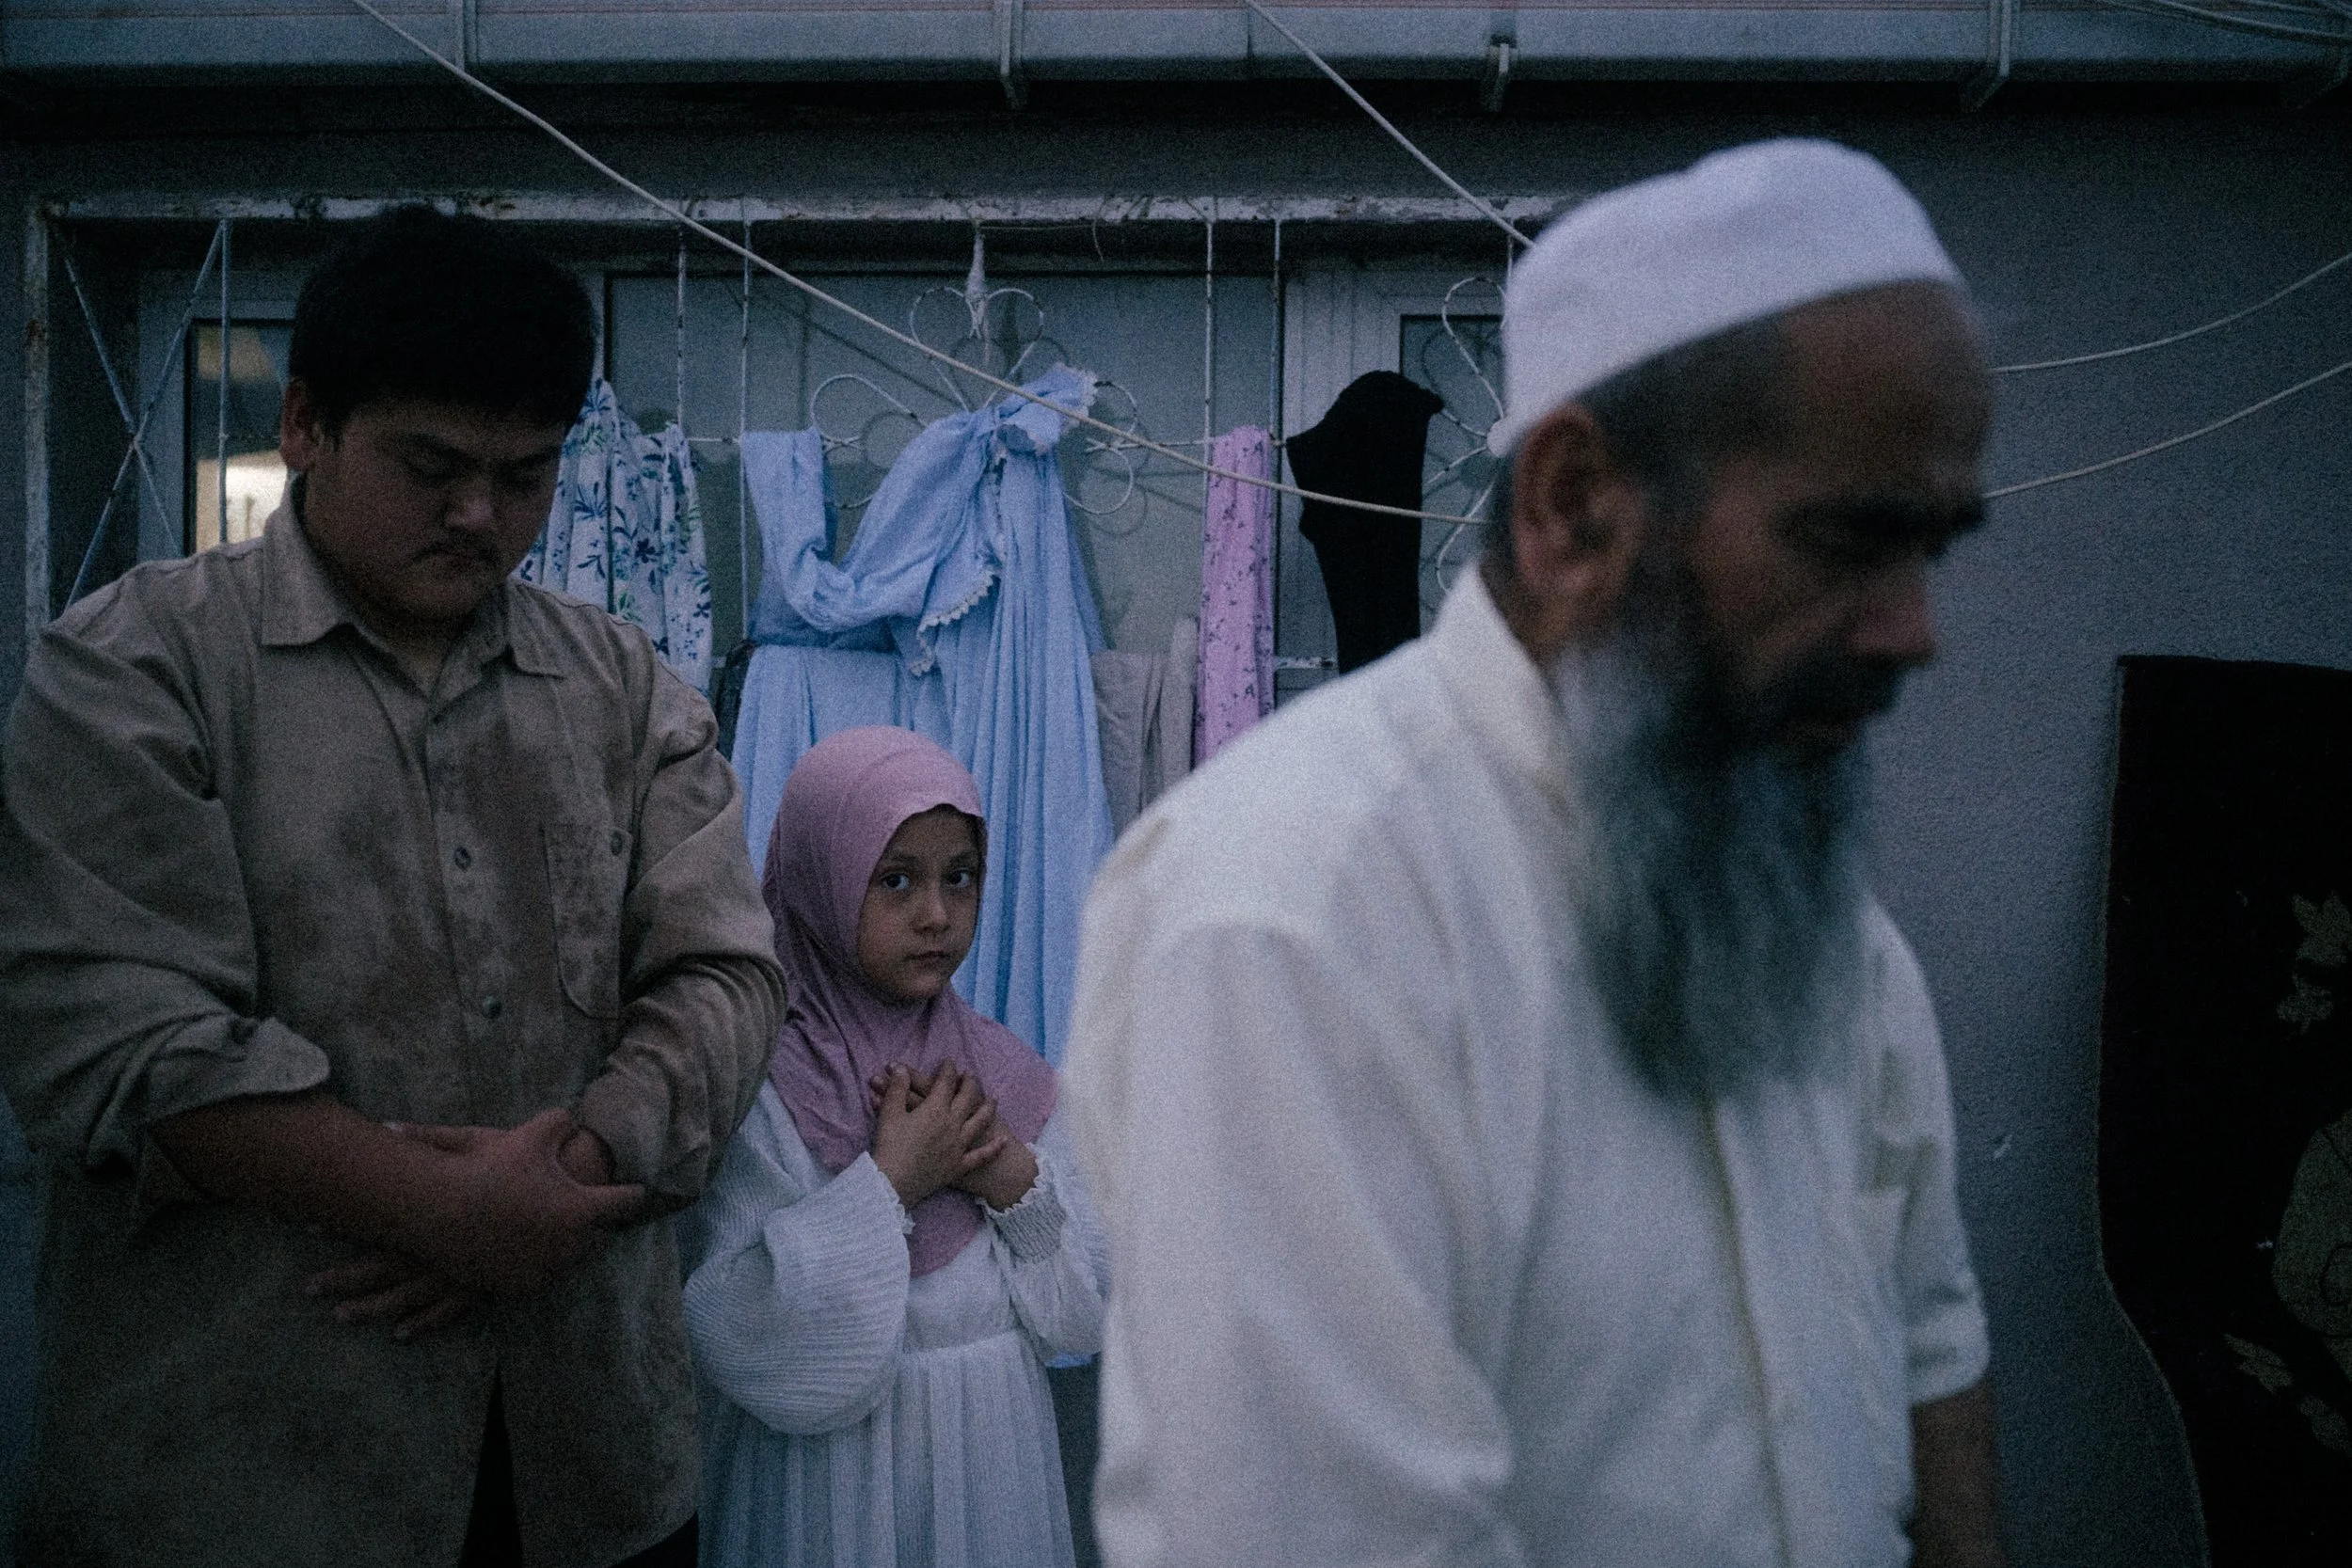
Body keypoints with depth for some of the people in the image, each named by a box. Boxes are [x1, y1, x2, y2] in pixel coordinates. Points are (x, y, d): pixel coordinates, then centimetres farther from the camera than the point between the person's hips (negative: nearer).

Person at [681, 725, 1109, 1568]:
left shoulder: (1003, 1070, 0)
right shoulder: (754, 1083, -14)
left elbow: (1085, 1313, 0)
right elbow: (740, 1344, -21)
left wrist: (1016, 1179, -15)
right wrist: (887, 1184, -20)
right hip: (827, 1487, -4)